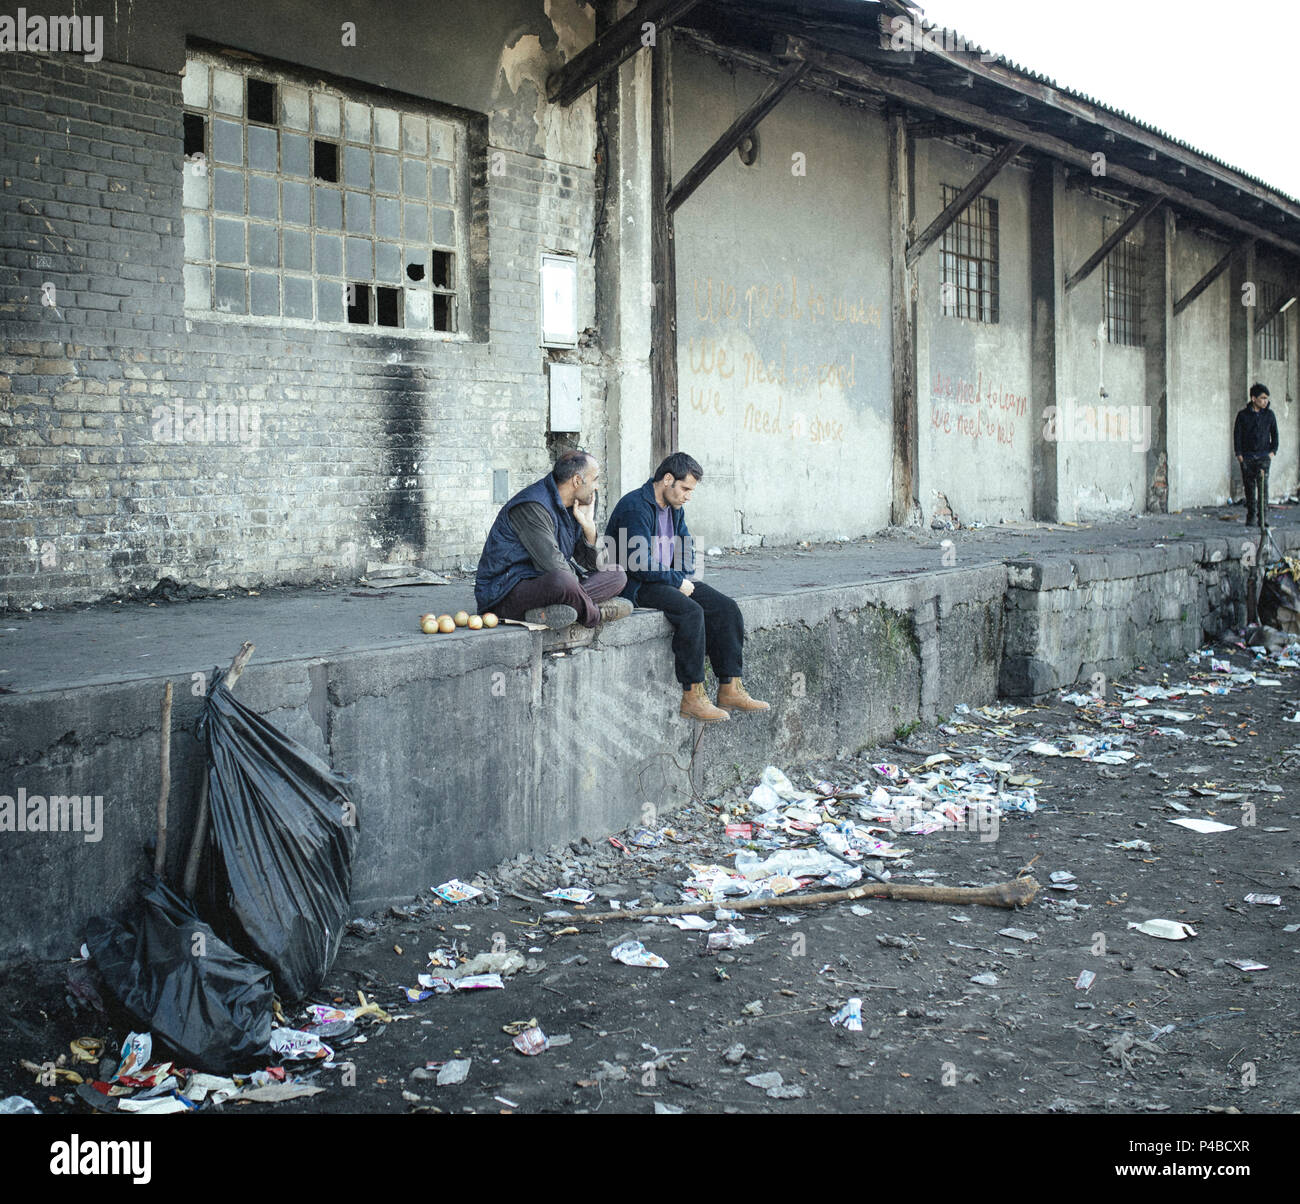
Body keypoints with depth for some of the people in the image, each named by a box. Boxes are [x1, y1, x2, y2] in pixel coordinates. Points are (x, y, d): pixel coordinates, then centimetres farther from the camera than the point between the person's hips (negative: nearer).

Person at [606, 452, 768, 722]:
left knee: (726, 608, -8)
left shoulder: (674, 508, 12)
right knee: (691, 611, -32)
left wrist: (684, 580, 1)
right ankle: (692, 696, -25)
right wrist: (678, 582, -15)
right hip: (636, 586, -9)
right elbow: (639, 563, -24)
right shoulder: (635, 507, -18)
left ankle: (730, 689, -7)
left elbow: (686, 551, 21)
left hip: (667, 579, 9)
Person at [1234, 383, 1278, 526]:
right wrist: (1239, 454, -3)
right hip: (1247, 456, 0)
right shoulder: (1243, 414, 0)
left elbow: (1274, 434, 12)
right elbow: (1237, 435, 3)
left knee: (1263, 483, -12)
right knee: (1249, 486, 3)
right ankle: (1251, 516, 12)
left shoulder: (1269, 414, 5)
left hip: (1263, 455, 0)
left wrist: (1273, 451, 2)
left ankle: (1263, 515, -9)